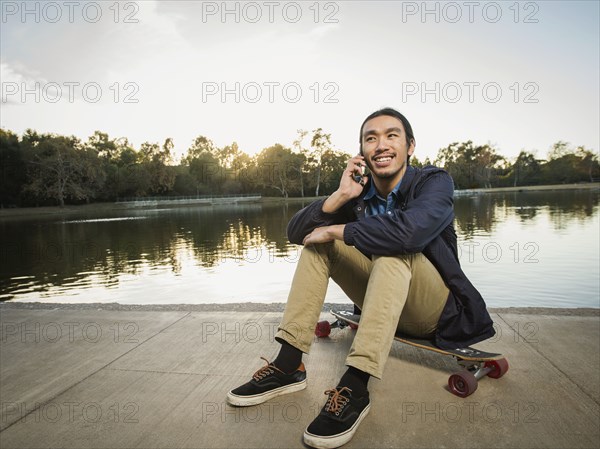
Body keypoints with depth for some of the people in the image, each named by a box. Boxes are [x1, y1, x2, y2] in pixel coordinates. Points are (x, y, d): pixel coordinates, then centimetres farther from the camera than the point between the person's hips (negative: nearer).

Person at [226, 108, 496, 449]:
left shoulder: (435, 181, -13)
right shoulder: (359, 192, 0)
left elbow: (410, 229, -38)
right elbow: (297, 232, -7)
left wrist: (335, 231, -25)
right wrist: (340, 195, -20)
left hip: (434, 306, -5)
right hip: (382, 299, 5)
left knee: (393, 247, -32)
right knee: (319, 241, -9)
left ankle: (355, 385, -35)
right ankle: (289, 365, -14)